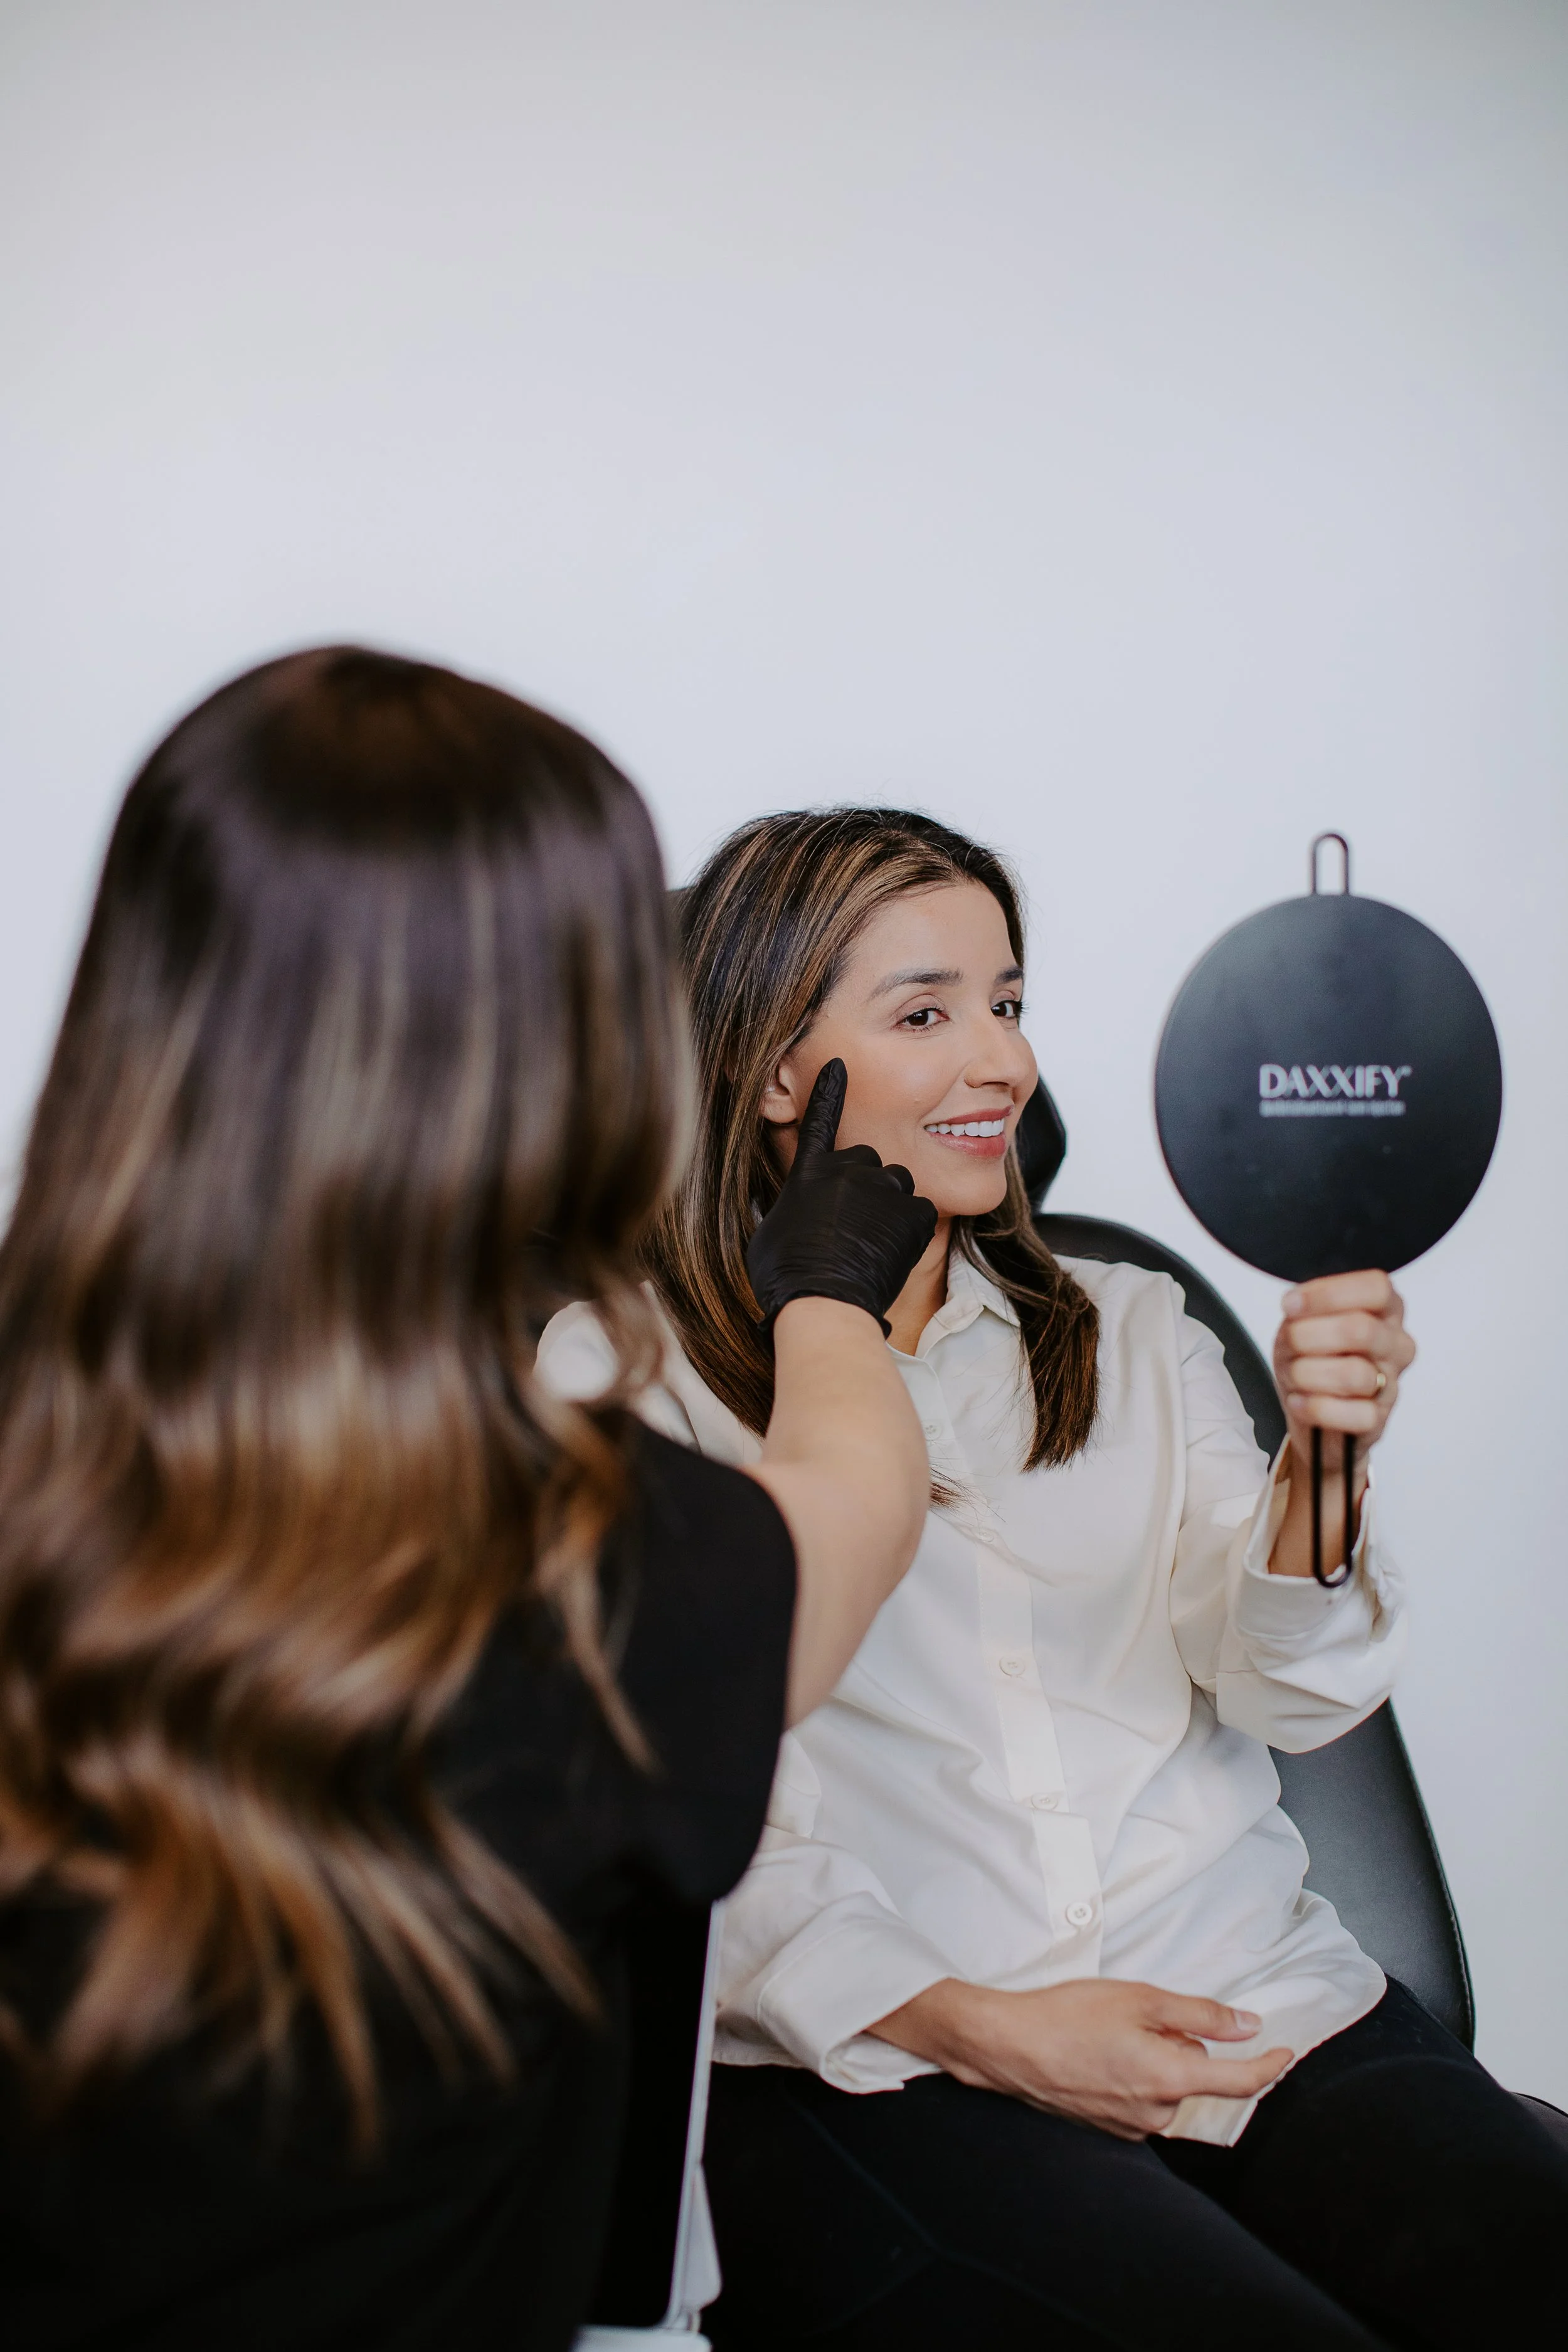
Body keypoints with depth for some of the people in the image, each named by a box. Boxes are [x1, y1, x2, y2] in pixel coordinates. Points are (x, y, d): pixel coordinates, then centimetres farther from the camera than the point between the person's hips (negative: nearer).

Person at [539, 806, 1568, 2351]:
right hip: (875, 2067, -4)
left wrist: (1322, 1463, -13)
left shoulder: (1132, 1332, 16)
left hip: (1257, 2001, 4)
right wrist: (972, 2026, -12)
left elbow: (1285, 1695, 6)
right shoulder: (617, 1372, 1)